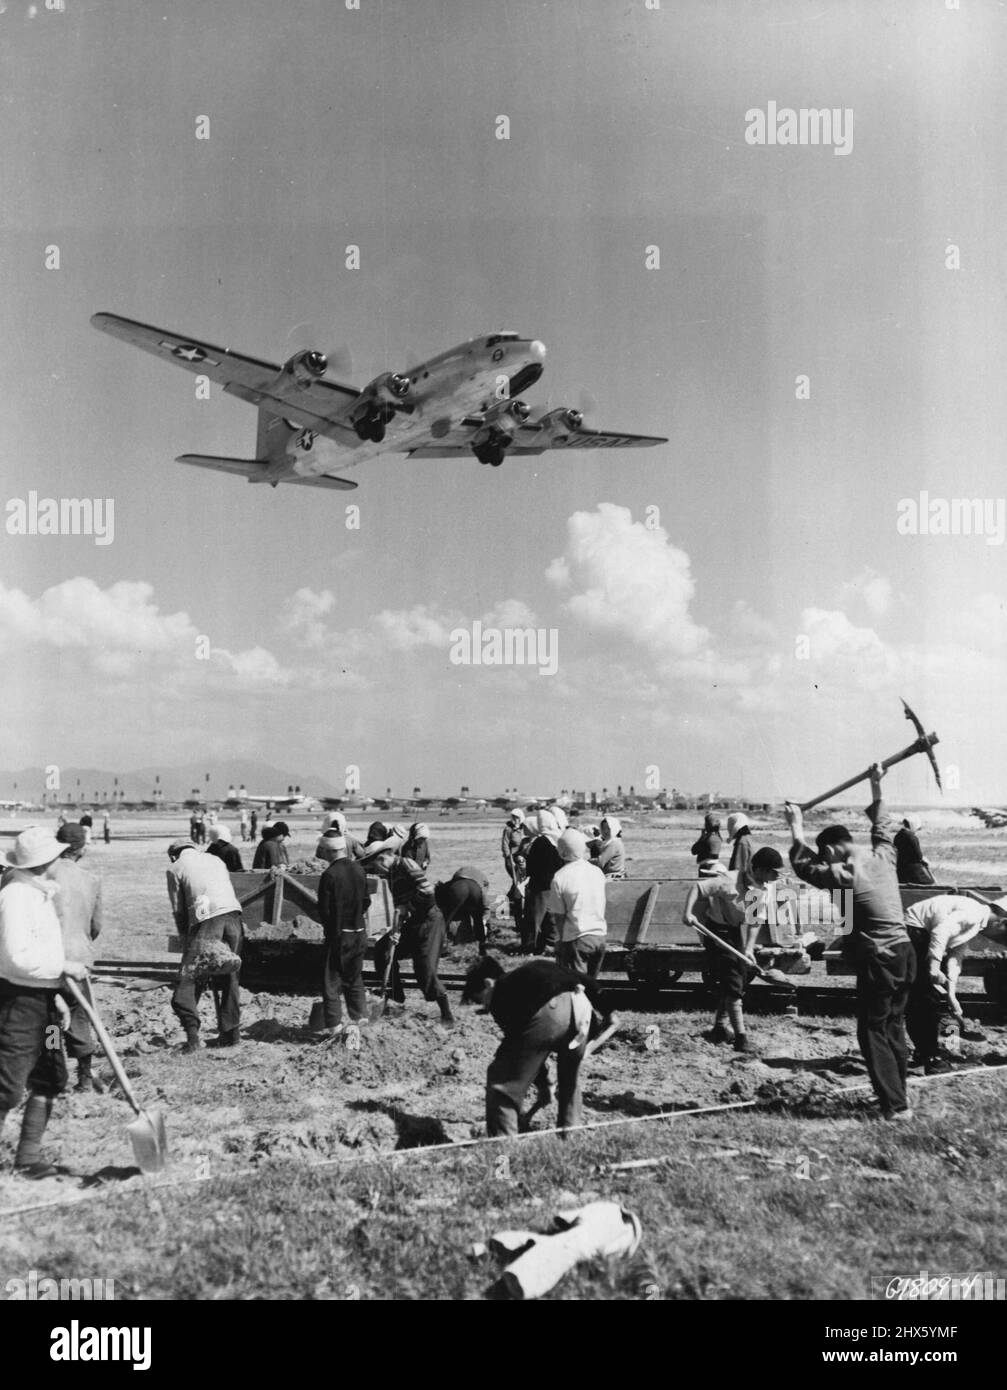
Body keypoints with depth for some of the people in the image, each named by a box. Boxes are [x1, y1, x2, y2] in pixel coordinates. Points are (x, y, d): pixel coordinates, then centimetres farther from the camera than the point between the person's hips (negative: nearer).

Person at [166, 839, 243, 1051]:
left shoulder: (176, 869, 14)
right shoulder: (215, 859, 27)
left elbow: (178, 910, 10)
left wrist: (186, 936, 19)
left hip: (206, 918, -5)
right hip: (233, 914, 5)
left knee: (188, 979, -1)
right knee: (229, 978, 15)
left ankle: (193, 1035, -11)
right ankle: (232, 1033, 17)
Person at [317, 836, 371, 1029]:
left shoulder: (329, 875, -17)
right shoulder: (359, 870, 0)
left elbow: (324, 909, -13)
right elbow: (366, 901, 7)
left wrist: (327, 924, 5)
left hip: (338, 933, -5)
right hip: (359, 932, 5)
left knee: (332, 979, 4)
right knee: (354, 976, 20)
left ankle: (334, 1023, 2)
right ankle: (359, 1015, 24)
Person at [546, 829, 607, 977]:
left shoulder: (560, 878, -11)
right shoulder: (597, 871, 5)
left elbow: (558, 916, -7)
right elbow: (601, 907, 12)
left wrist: (562, 938, 4)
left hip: (576, 938, -5)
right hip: (600, 936, 5)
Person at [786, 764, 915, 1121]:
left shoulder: (845, 875, -14)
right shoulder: (883, 856, 4)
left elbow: (804, 865, 3)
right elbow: (883, 827, 26)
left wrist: (796, 827, 14)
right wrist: (876, 787, 33)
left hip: (878, 960, -8)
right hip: (904, 954, 8)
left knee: (873, 1031, 3)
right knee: (894, 1027, 18)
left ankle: (895, 1106, 2)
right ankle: (897, 1096, 27)